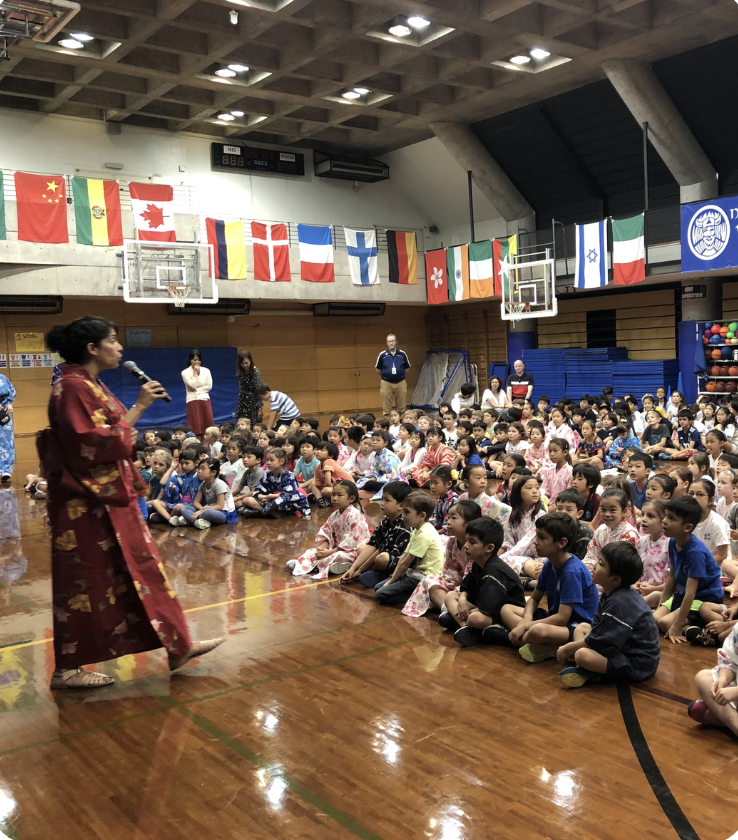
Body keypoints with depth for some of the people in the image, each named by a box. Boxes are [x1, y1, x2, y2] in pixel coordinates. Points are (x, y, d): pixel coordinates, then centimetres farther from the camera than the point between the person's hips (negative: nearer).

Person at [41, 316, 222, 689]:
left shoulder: (90, 385, 13)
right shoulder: (72, 388, -17)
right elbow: (97, 446, -23)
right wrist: (137, 408, -18)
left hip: (109, 498, 10)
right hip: (87, 503, -10)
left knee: (140, 568, 13)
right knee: (85, 583, 1)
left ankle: (177, 645, 21)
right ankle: (67, 669, 15)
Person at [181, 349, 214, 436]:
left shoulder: (206, 371, 7)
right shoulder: (185, 372, -2)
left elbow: (209, 386, 0)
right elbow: (193, 385, -12)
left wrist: (196, 390, -7)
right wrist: (195, 373, -10)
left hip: (205, 400, 3)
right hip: (193, 400, -3)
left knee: (206, 425, 0)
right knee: (195, 426, -6)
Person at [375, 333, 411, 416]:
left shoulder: (402, 354, 2)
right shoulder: (382, 355, 0)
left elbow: (407, 368, 14)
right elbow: (378, 369, 11)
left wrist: (400, 375, 9)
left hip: (400, 383, 1)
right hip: (386, 384, -1)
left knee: (401, 408, 6)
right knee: (386, 408, 3)